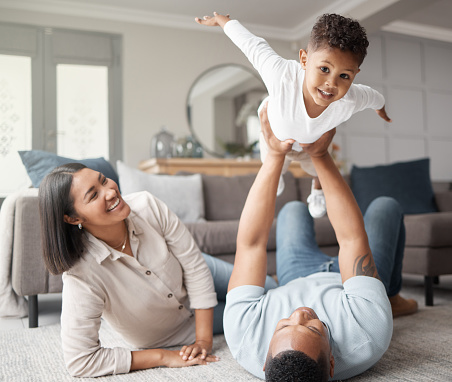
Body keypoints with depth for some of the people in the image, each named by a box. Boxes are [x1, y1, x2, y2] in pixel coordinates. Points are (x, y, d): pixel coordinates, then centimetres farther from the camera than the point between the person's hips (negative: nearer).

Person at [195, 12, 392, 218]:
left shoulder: (350, 101, -42)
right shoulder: (282, 74, -51)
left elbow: (371, 96, -16)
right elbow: (252, 43, -33)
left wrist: (380, 107, 9)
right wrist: (220, 19, -15)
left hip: (315, 140, 1)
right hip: (275, 131, -1)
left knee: (316, 168, 34)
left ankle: (317, 187, 72)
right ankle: (277, 174, 72)